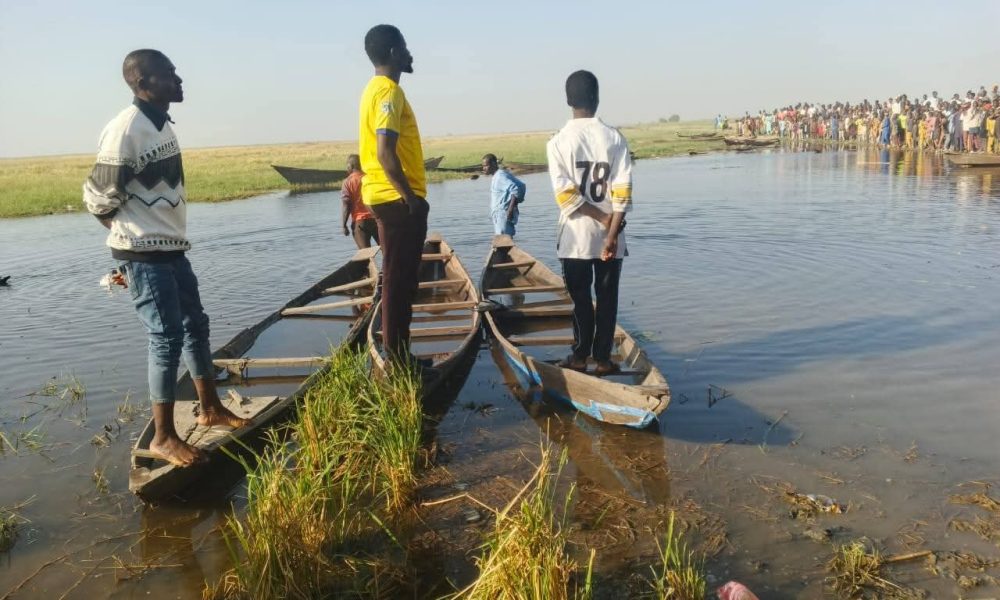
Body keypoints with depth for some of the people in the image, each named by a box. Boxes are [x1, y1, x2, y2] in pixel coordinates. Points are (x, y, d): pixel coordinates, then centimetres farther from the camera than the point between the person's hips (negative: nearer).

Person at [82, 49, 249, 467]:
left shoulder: (163, 124, 10)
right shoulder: (126, 129, -18)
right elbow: (99, 196, -15)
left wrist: (171, 235, 14)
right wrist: (131, 238, -2)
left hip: (172, 248, 9)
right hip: (144, 254, -9)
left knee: (195, 326, 15)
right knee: (168, 337, -6)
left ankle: (211, 409, 30)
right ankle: (163, 437, 6)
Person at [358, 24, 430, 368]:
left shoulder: (375, 89, 18)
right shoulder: (389, 91, -14)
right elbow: (385, 152, -23)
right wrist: (410, 197, -19)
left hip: (387, 196, 10)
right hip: (397, 199, -10)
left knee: (398, 279, 13)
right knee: (398, 280, -5)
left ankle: (398, 358, 21)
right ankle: (398, 362, 2)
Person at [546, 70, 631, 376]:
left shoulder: (558, 142, -6)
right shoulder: (614, 138, -3)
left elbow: (565, 195, -12)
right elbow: (623, 191, -11)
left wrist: (603, 219, -9)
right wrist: (612, 229, -11)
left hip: (575, 236, 0)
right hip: (609, 235, 1)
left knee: (580, 297, 10)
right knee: (607, 296, 9)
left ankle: (580, 356, 16)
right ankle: (603, 358, 14)